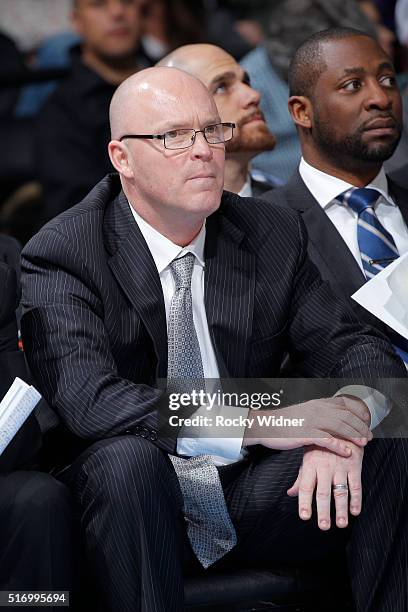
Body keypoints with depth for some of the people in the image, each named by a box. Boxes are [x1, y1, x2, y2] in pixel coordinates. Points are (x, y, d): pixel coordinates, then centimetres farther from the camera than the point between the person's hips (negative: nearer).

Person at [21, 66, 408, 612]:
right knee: (125, 457, -36)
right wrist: (260, 422, -33)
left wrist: (339, 436, -25)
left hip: (253, 503, 3)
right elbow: (87, 399, -25)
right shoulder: (61, 255, -10)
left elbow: (364, 351, 0)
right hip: (140, 504, -3)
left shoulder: (275, 235, 3)